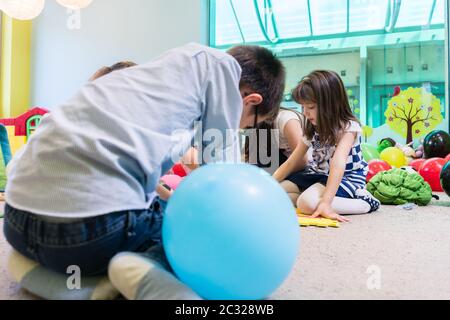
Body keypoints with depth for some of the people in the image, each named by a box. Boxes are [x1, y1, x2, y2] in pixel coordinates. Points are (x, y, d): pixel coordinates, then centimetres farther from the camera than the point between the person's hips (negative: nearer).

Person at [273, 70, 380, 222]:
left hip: (347, 178, -7)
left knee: (307, 203, -35)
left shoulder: (349, 127, -18)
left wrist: (325, 201, -44)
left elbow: (338, 164, -33)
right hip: (318, 175, 7)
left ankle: (365, 202, -17)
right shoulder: (312, 129, 3)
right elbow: (291, 163, 5)